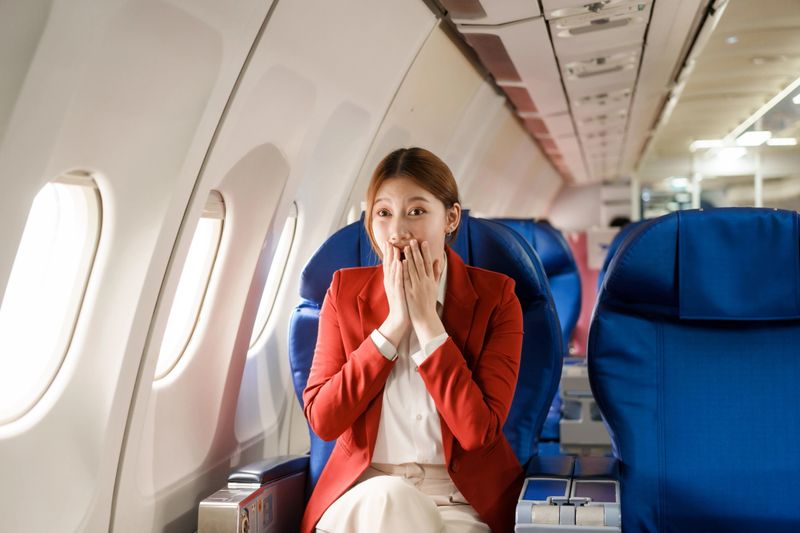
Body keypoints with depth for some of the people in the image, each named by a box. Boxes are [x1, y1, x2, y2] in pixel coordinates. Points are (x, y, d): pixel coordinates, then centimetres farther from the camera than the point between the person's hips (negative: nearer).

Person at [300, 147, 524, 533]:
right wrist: (394, 321, -13)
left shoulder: (494, 296, -4)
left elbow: (478, 431, -14)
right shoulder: (345, 291, 2)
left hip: (463, 501, -1)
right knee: (388, 500, -32)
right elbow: (322, 420, -8)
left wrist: (426, 319, -16)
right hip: (362, 495, 2)